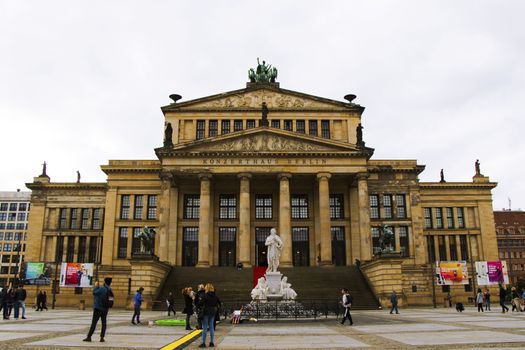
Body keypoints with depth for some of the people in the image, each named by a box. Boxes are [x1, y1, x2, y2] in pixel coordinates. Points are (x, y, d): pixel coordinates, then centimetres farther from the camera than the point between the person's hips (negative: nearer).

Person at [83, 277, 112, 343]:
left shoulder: (102, 288, -18)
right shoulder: (110, 290, 3)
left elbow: (94, 292, -8)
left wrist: (96, 286, 9)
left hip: (98, 308, -6)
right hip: (105, 310, 6)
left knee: (94, 323, -1)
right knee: (103, 323, 11)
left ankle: (89, 337, 1)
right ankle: (102, 337, 8)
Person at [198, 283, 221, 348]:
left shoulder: (205, 295, -14)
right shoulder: (215, 296, 3)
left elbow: (200, 303, -16)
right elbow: (219, 303, 8)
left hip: (206, 312, -5)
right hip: (213, 313, 5)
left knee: (205, 328, 0)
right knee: (211, 327, 12)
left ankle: (203, 343, 2)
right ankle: (211, 342, 15)